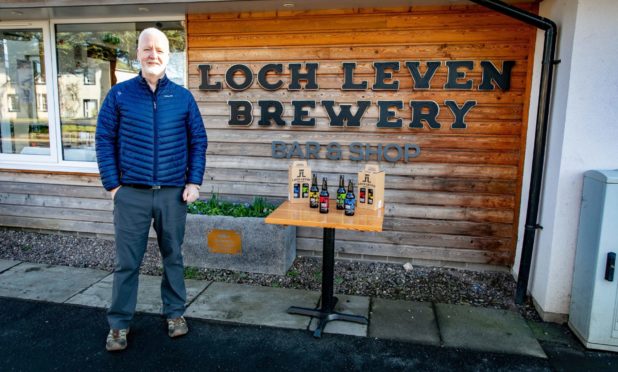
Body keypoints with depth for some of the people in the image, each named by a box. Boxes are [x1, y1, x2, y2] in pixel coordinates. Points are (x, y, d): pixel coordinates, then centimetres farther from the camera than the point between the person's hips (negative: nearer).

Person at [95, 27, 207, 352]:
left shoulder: (183, 97, 4)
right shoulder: (119, 94, 2)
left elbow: (198, 142, 6)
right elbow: (104, 141, 3)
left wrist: (194, 183, -1)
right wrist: (113, 185, -3)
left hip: (173, 193, 1)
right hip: (132, 193, -1)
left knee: (173, 256, 13)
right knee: (127, 262, 7)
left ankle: (175, 313, 29)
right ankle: (119, 323, 22)